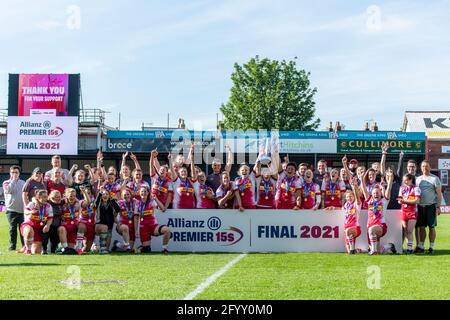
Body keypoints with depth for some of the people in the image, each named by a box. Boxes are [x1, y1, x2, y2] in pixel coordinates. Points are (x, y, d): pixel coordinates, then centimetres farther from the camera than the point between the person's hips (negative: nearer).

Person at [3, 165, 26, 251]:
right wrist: (13, 180, -9)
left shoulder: (23, 183, 14)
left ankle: (25, 246, 2)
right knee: (13, 229, 0)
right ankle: (12, 246, 4)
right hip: (11, 210, -2)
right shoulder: (6, 183, 5)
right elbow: (8, 190, -15)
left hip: (22, 210, 2)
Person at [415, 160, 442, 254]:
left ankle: (431, 247, 4)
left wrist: (438, 207, -11)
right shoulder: (418, 179, 14)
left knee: (431, 226, -1)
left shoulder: (434, 179, -1)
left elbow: (439, 194, -4)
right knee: (421, 227, 6)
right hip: (420, 206, 4)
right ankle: (421, 246, 12)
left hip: (431, 206, -4)